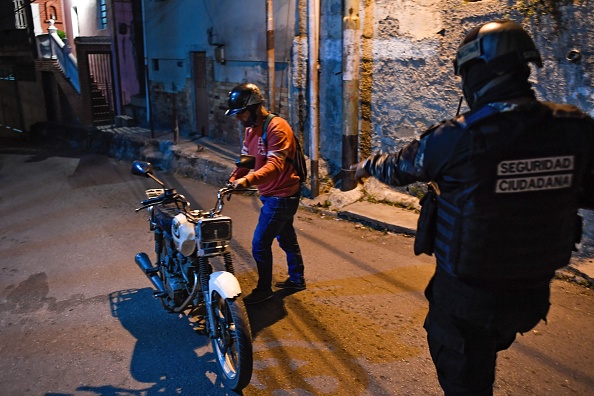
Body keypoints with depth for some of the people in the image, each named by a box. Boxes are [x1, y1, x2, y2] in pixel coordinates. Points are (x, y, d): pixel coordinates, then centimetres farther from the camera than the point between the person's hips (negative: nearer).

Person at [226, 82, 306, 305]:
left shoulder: (276, 128, -22)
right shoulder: (251, 128, 7)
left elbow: (275, 165, -33)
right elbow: (246, 159, 9)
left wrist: (248, 180, -46)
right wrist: (233, 180, -5)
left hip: (281, 196, -10)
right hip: (272, 194, 10)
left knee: (260, 244, -3)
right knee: (286, 238, 22)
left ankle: (264, 289, 15)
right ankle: (297, 279, 39)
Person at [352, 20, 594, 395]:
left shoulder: (455, 138, -22)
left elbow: (398, 168, -3)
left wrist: (368, 166, 18)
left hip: (468, 292, -4)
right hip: (535, 290, 5)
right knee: (486, 350, 33)